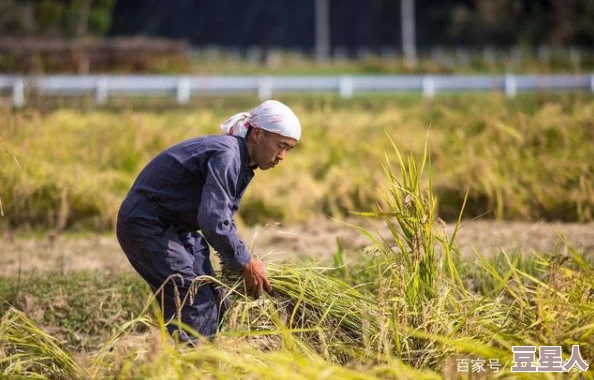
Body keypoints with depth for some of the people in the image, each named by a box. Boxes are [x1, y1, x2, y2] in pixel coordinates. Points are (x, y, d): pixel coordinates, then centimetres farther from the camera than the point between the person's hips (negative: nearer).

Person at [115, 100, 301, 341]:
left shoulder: (242, 164, 6)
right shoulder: (226, 156, -25)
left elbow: (223, 217, 17)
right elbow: (213, 221, -33)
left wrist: (235, 262, 2)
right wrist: (245, 264, -22)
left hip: (176, 226, 10)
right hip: (146, 224, -10)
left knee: (216, 307, 9)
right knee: (196, 306, -17)